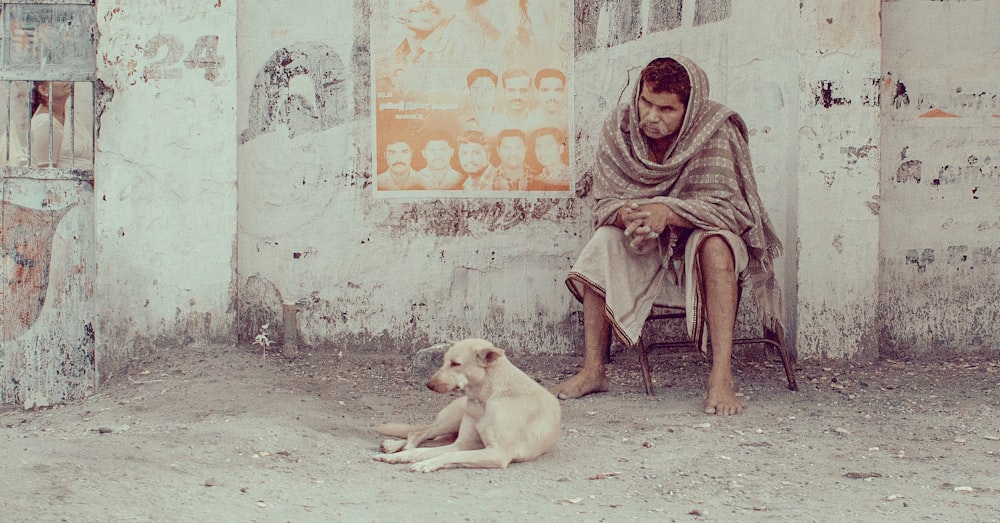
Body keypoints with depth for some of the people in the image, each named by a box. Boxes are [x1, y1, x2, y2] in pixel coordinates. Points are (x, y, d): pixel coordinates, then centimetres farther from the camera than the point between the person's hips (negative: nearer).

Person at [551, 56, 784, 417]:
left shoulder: (716, 133, -22)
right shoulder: (618, 128, -12)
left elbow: (727, 207, -27)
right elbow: (604, 202, -12)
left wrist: (669, 212, -43)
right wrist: (628, 215, -37)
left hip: (702, 232, -3)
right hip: (648, 243, 3)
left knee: (714, 244, -36)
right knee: (604, 243, -24)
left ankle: (722, 376, -41)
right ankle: (592, 371, -22)